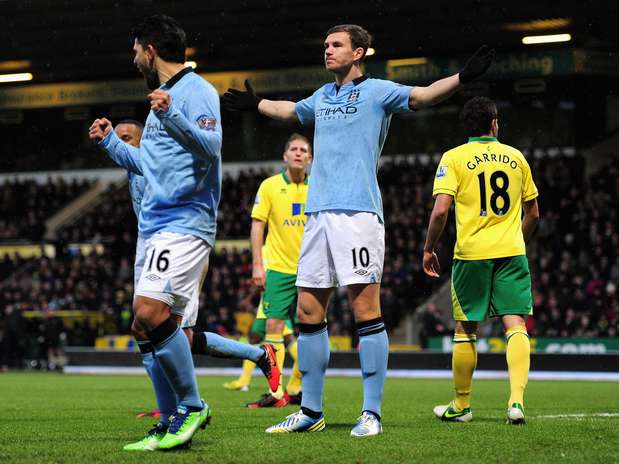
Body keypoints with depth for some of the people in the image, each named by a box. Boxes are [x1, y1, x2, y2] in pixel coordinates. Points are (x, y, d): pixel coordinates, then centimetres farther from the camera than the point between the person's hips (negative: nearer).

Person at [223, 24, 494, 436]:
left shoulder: (376, 91, 2)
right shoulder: (322, 97, 21)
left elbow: (422, 95, -13)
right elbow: (288, 110, 42)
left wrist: (462, 77, -30)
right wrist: (255, 104, 57)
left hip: (358, 212, -7)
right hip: (318, 214, 7)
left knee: (366, 310, -9)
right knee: (308, 313, 6)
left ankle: (372, 413, -8)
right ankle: (311, 412, 13)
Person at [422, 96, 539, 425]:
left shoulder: (454, 158, -2)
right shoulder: (515, 157, 9)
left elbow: (440, 210, -12)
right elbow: (533, 213, 15)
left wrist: (429, 249, 1)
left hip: (471, 253, -2)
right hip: (512, 251, 2)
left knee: (465, 330, 9)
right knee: (515, 325, -3)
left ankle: (461, 406, 18)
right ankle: (516, 400, -19)